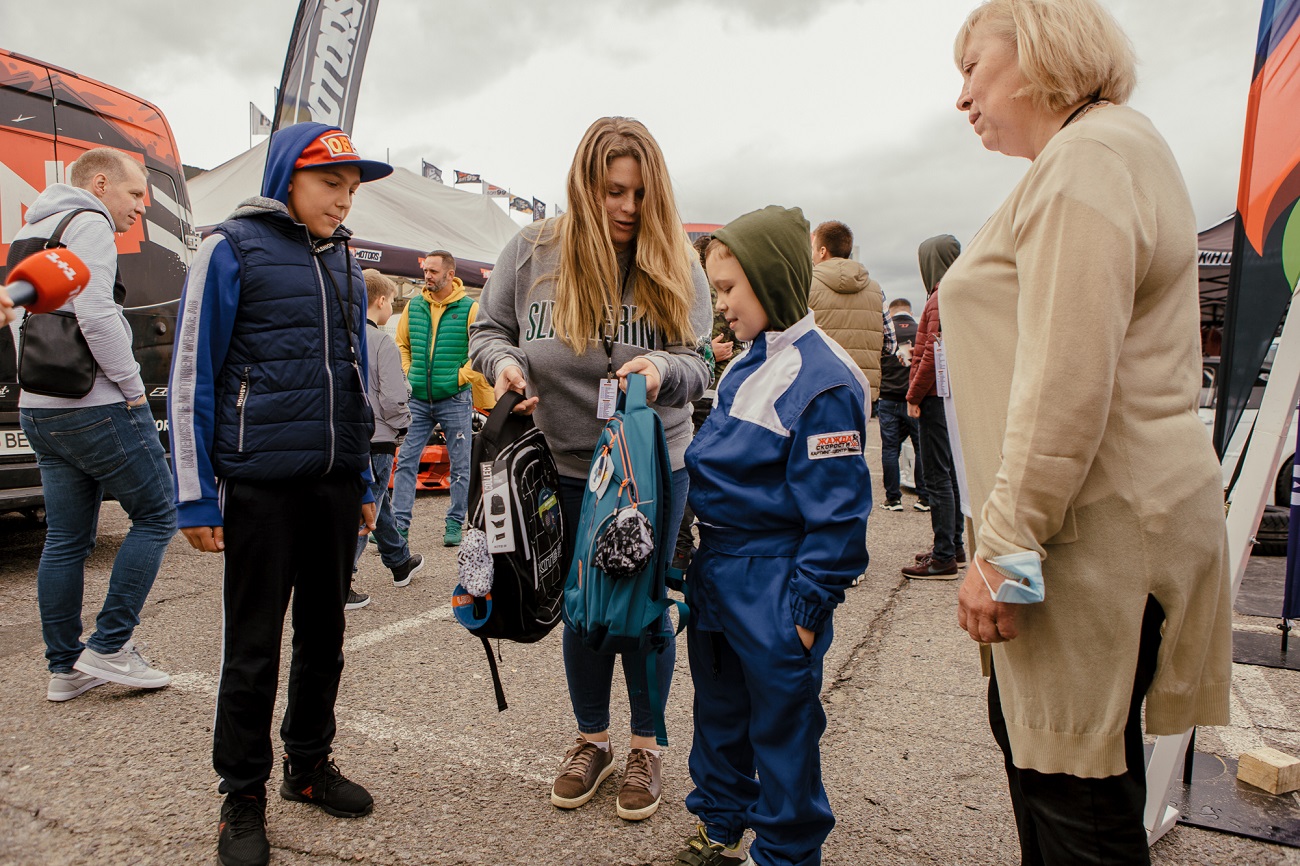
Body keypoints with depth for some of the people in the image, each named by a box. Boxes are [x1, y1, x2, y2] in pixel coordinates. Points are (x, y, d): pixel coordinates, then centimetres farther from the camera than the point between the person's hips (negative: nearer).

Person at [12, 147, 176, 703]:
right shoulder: (88, 225, -8)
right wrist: (133, 387, -12)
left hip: (38, 409, 9)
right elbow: (95, 314, -20)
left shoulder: (29, 233, 22)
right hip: (95, 409, -9)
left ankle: (65, 668, 17)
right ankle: (109, 646, 3)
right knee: (155, 516, 2)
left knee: (66, 540, 11)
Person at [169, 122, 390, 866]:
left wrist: (364, 483, 15)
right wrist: (196, 496, -8)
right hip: (261, 486, -5)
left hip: (335, 483, 5)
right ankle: (243, 797, 21)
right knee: (253, 645, 4)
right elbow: (192, 376, -5)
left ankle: (310, 763, 32)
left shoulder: (345, 263, 12)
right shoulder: (233, 250, -3)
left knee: (324, 632, 13)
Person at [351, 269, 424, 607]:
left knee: (378, 502, 22)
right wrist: (403, 426, -1)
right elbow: (393, 399, -19)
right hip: (375, 439, -8)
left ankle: (400, 562, 40)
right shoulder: (382, 342, -15)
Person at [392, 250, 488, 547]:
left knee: (460, 466, 5)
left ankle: (455, 523, 17)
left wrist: (461, 376, -12)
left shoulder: (470, 308, -4)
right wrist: (407, 374, 6)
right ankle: (399, 523, 8)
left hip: (455, 400, -3)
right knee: (405, 462, 2)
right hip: (417, 399, 4)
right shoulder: (414, 307, 8)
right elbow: (401, 345, 19)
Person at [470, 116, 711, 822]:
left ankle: (645, 747, 33)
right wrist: (503, 361, -16)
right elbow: (488, 329, 6)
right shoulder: (533, 250, -4)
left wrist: (662, 370, -29)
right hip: (566, 468, 1)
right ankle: (592, 741, 37)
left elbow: (699, 365, -7)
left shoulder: (674, 264, -5)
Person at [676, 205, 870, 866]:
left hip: (775, 590, -9)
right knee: (718, 709, 22)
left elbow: (836, 507, -20)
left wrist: (809, 605, -18)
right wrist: (701, 560, 18)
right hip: (716, 568, 9)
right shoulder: (747, 365, 9)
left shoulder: (821, 380, -19)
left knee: (781, 724, 10)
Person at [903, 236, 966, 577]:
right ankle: (954, 546, 24)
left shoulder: (942, 298, -13)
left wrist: (914, 395, -12)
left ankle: (944, 558, -2)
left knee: (937, 477, -6)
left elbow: (934, 353, -18)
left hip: (938, 396, -10)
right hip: (955, 394, 10)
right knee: (950, 472, 15)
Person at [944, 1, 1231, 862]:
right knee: (1023, 725, 20)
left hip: (1093, 530, -10)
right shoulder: (1106, 152, 21)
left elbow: (1067, 386, -23)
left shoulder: (1088, 157, -13)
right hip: (1101, 516, 10)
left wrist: (1003, 546, -19)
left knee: (1075, 786, 1)